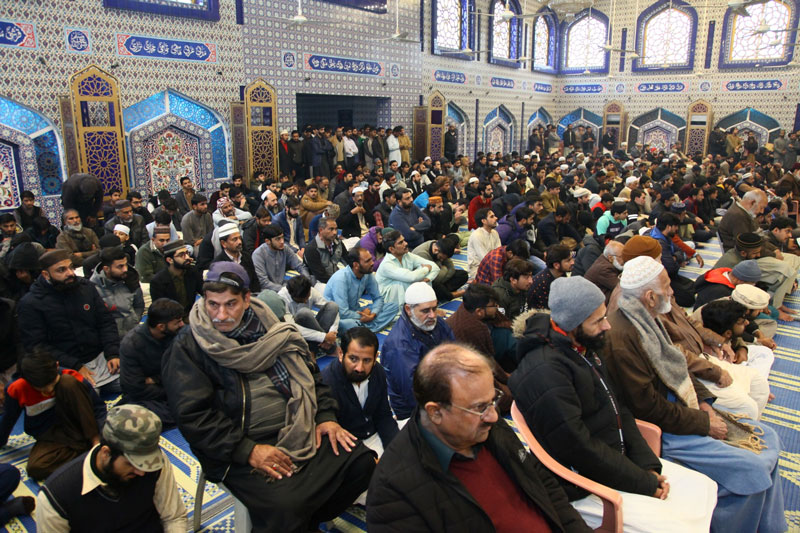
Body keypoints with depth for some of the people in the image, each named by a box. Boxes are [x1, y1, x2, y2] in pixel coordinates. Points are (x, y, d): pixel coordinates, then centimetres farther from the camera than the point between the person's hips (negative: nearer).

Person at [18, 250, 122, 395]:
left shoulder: (87, 287, 4)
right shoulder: (31, 304, -6)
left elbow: (106, 322, 7)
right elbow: (36, 345, -8)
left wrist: (112, 354, -7)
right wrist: (76, 366, -14)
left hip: (100, 356, 4)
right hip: (65, 367, -3)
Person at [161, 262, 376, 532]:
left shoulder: (269, 327, 11)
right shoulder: (188, 347, -3)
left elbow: (309, 372, 17)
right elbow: (192, 416, -11)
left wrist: (326, 416, 3)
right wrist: (248, 451, -18)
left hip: (299, 430, 6)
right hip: (238, 448, -5)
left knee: (362, 461, -7)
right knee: (285, 507, -29)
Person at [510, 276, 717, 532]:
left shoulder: (586, 349, 4)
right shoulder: (545, 372, -28)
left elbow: (618, 409, 10)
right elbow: (579, 448, -26)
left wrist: (649, 466, -1)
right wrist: (645, 484, -14)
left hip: (619, 460, 9)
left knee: (703, 487, 11)